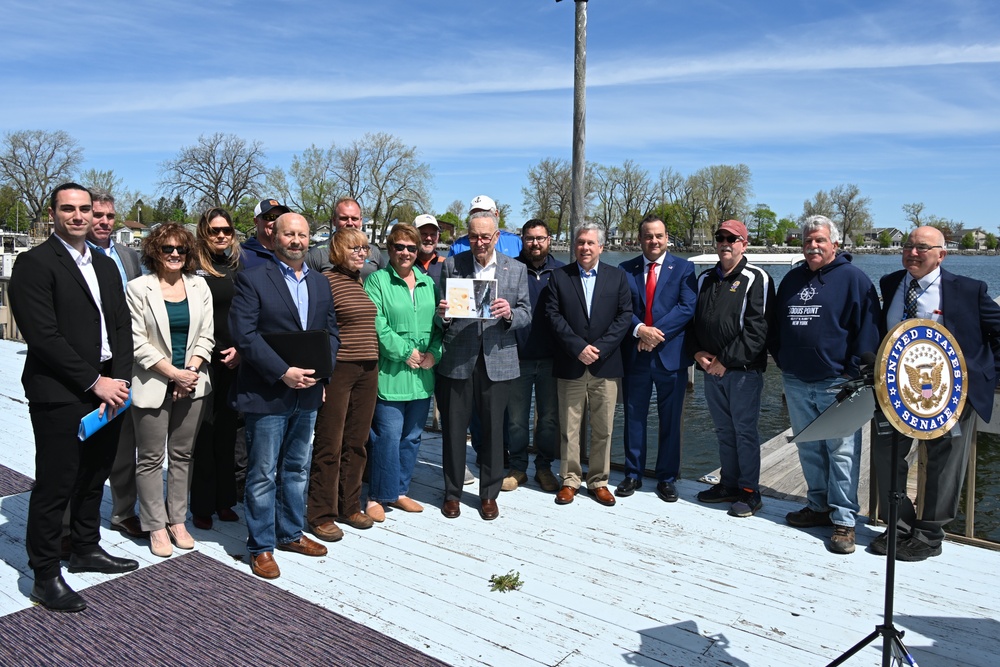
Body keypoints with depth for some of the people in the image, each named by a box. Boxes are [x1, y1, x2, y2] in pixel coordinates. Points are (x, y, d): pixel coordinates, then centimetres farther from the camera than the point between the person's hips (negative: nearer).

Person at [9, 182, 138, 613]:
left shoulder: (105, 265, 15)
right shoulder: (35, 263, -8)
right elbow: (43, 335, -16)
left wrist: (120, 381, -2)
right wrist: (94, 382, -14)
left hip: (107, 391, 7)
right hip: (60, 396, -7)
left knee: (93, 478, 18)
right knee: (55, 486, 2)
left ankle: (86, 549, 35)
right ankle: (46, 576, 16)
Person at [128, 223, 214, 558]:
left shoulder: (199, 286, 8)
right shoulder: (138, 288, -2)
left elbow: (206, 335, 6)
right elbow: (137, 341, -7)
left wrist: (191, 371, -7)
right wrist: (173, 373, -13)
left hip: (192, 383, 3)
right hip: (152, 385, -3)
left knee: (182, 455, 10)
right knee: (151, 458, 4)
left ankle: (177, 520, 21)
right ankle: (156, 526, 14)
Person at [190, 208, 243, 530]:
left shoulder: (238, 267, 10)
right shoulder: (194, 267, -4)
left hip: (233, 359, 4)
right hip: (203, 359, -4)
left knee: (227, 430, 11)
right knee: (204, 431, 1)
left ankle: (224, 501, 22)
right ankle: (202, 506, 12)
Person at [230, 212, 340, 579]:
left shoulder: (321, 283, 11)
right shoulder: (252, 280, -7)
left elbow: (332, 332, 12)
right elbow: (245, 334, -15)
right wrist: (283, 372, -20)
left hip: (307, 394, 6)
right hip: (266, 395, -6)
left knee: (297, 469, 17)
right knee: (263, 475, 4)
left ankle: (290, 534, 33)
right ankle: (261, 547, 18)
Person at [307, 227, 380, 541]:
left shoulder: (362, 281, 14)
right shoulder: (325, 280, -9)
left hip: (367, 370, 7)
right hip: (337, 370, -7)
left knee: (356, 442, 13)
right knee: (329, 445, 1)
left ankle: (349, 506, 26)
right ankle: (321, 515, 13)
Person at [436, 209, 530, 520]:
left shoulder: (516, 269, 6)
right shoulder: (451, 265, 4)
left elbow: (526, 314, 5)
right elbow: (440, 313, 6)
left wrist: (509, 313, -17)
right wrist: (442, 314, -17)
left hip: (497, 361, 1)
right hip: (456, 360, 0)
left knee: (493, 429, 8)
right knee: (453, 428, 6)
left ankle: (489, 494, 25)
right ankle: (452, 492, 23)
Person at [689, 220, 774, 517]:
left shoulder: (756, 279, -6)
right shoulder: (705, 279, 14)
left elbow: (757, 328, -13)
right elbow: (693, 319, 17)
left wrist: (727, 360, -15)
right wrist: (698, 352, 0)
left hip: (743, 370, -6)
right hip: (711, 369, 6)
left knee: (745, 430, -1)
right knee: (724, 430, 14)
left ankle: (750, 493, 10)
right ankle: (729, 485, 26)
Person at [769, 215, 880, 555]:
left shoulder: (853, 278, -3)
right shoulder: (792, 279, 14)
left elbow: (867, 329, -7)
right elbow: (775, 324, 21)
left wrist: (855, 374, -11)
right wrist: (781, 359, 12)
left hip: (836, 383, -5)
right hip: (796, 383, 6)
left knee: (842, 452, -3)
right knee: (809, 449, 13)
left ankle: (844, 519, 5)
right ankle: (819, 506, 26)